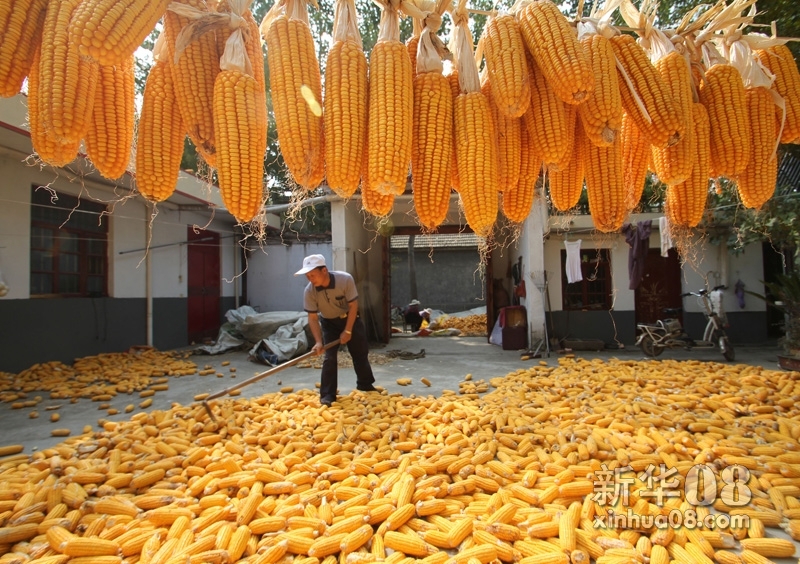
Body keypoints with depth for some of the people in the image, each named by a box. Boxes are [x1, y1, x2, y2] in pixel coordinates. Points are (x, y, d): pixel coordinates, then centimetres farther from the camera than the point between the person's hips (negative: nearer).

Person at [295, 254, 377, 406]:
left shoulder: (345, 279, -32)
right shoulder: (309, 291, -26)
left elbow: (353, 306, -22)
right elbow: (313, 318, -20)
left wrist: (347, 331, -20)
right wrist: (318, 341, -29)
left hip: (350, 318, 0)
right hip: (329, 322, 0)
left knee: (360, 353, 11)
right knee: (329, 357, -8)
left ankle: (365, 384, 30)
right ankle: (327, 395, 0)